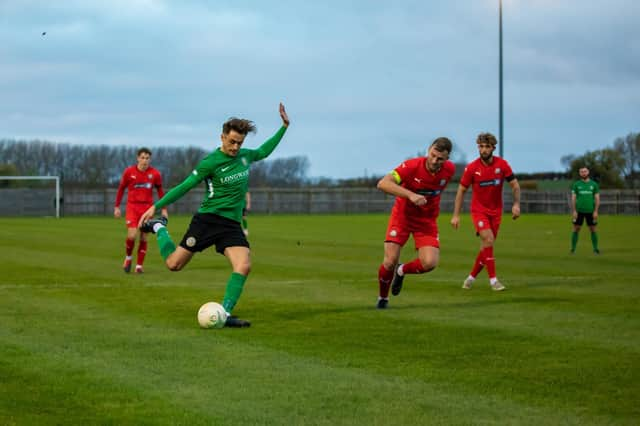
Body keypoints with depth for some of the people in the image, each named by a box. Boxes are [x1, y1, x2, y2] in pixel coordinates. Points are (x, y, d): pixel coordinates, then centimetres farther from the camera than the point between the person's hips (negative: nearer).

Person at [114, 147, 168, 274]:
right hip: (132, 206, -1)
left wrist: (164, 209, 9)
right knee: (132, 236, -14)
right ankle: (128, 257, 13)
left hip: (147, 207, 1)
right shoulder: (129, 172, -2)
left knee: (143, 237, 0)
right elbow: (121, 189, 9)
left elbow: (160, 191, 11)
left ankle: (139, 265, 10)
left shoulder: (155, 174, 0)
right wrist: (117, 207, 7)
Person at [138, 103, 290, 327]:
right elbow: (184, 187, -4)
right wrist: (156, 206, -5)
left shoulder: (244, 155, 10)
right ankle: (159, 228, 29)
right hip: (208, 219, -4)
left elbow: (263, 152, 32)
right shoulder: (210, 163, -9)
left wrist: (284, 127, 28)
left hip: (232, 224, 4)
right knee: (173, 264, 0)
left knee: (243, 266, -20)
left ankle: (224, 314, -13)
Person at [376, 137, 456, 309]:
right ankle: (382, 298, 16)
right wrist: (410, 195, -44)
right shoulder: (412, 166, -24)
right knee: (390, 261, -13)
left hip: (427, 219, 3)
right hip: (403, 215, -3)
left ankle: (402, 271, 18)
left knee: (429, 263, -16)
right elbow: (383, 184, -35)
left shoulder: (449, 169, -10)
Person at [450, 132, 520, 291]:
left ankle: (471, 278, 22)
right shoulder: (471, 168, -11)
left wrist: (516, 204, -16)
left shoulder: (502, 164, -7)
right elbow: (461, 190, -3)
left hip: (496, 211, 3)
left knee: (486, 247, 5)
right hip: (479, 210, -3)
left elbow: (515, 185, 0)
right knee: (488, 239, -23)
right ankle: (493, 280, -18)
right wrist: (456, 215, -6)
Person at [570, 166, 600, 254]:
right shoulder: (576, 184, 3)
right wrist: (573, 211, -8)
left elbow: (597, 199, 3)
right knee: (576, 229, -1)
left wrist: (596, 211, -7)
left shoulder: (594, 184, 4)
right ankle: (573, 249, 4)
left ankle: (595, 249, 10)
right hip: (579, 211, 0)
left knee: (593, 230, 2)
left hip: (590, 211, 0)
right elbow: (573, 198, 1)